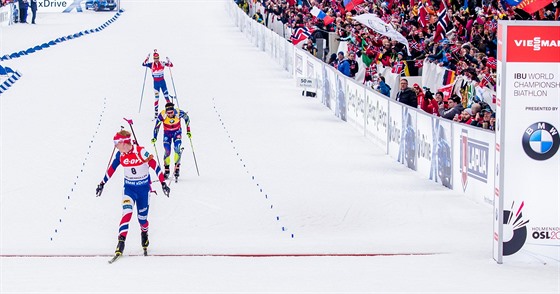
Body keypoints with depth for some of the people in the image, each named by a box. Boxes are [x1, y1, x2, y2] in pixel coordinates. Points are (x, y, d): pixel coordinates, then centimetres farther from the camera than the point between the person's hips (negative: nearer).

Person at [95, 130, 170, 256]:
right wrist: (102, 184, 12)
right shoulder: (120, 155, -6)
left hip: (144, 188, -2)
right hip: (129, 188, 2)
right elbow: (111, 169, 7)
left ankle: (144, 233, 41)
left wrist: (163, 183, -15)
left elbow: (155, 166, -15)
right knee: (127, 212, -21)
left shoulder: (141, 152, -20)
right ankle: (121, 240, -23)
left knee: (142, 217, 8)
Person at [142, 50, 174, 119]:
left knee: (166, 96, -1)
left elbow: (171, 65, -6)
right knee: (156, 98, 1)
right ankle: (156, 113, 6)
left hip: (162, 82, 0)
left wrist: (168, 61, -24)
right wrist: (147, 58, -27)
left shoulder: (162, 63, -3)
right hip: (156, 82, 0)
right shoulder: (151, 65, -4)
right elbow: (144, 64, -15)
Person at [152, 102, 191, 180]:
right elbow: (157, 127, -15)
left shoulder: (179, 113, -27)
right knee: (167, 151, -10)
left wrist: (188, 131, -3)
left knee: (177, 149, -19)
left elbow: (187, 118, -6)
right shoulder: (162, 115, -28)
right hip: (167, 133, 0)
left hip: (177, 132, 0)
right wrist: (155, 138, -19)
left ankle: (177, 168, -11)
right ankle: (166, 170, 3)